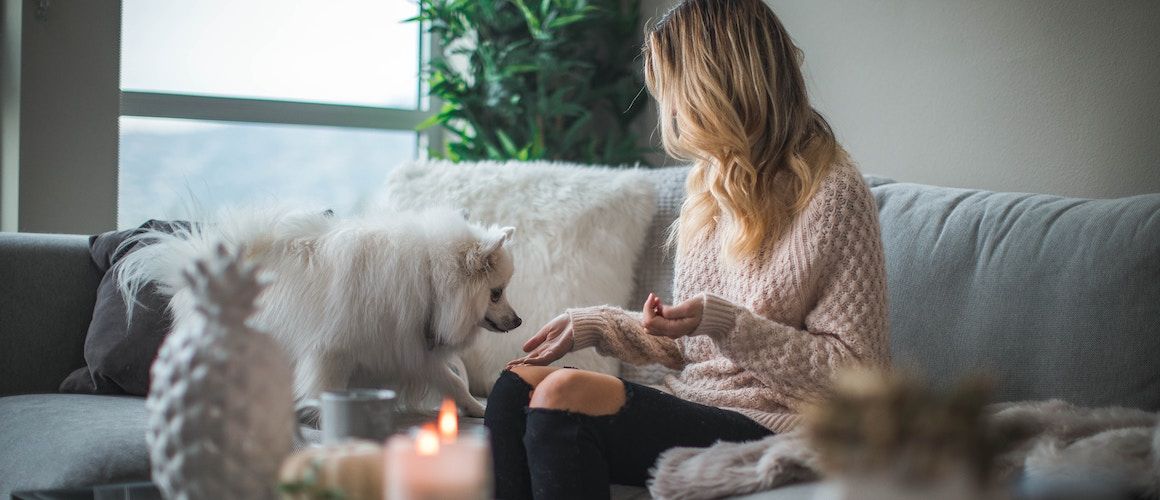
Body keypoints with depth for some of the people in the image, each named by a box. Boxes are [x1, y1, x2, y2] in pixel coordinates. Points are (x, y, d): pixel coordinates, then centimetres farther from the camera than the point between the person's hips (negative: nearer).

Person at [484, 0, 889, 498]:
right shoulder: (714, 184, 16)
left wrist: (724, 321, -20)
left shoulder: (832, 193, -10)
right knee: (519, 381, -12)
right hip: (696, 404, 8)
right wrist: (594, 324, 11)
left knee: (564, 396, -27)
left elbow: (857, 372, -13)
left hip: (770, 427, -8)